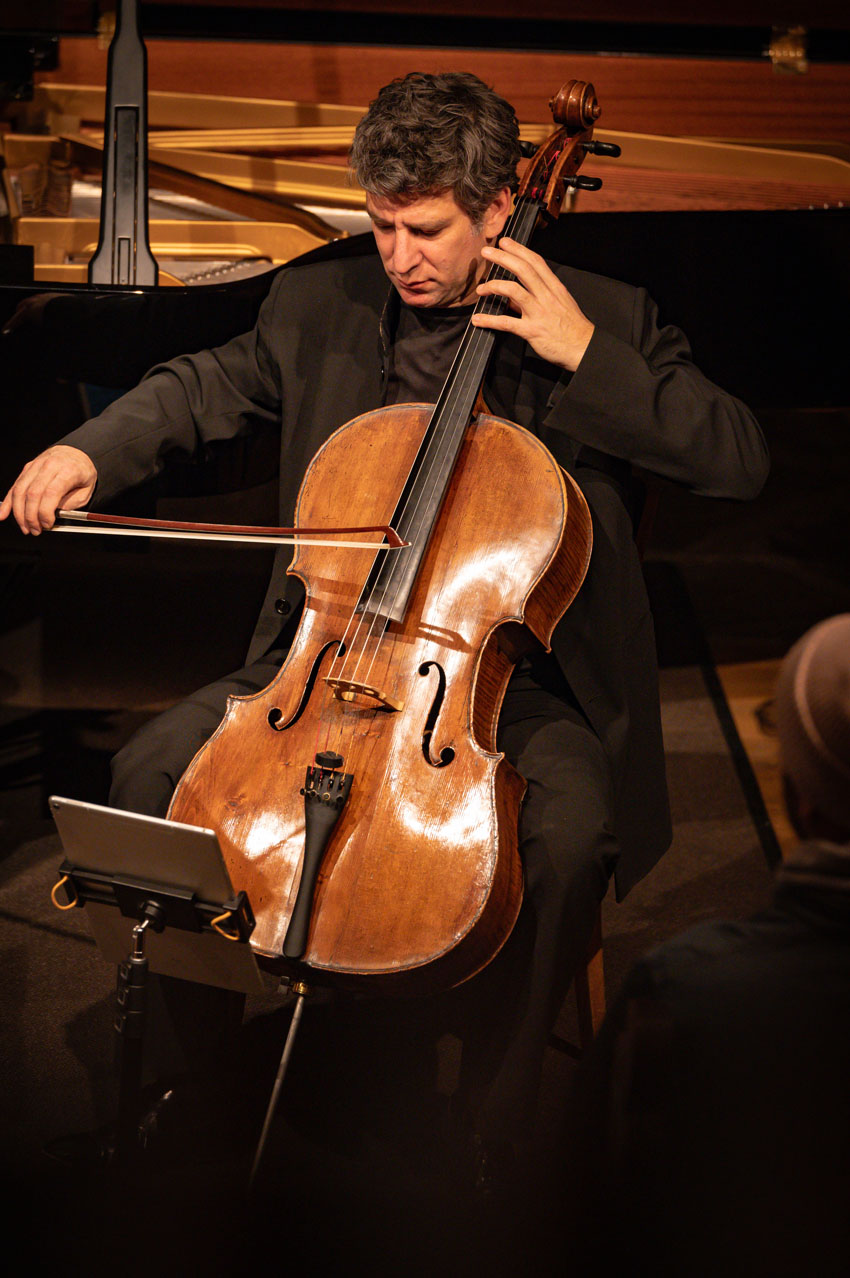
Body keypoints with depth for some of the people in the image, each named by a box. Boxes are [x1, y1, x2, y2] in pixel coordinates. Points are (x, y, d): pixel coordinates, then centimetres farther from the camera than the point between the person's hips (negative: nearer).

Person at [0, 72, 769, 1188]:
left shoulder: (605, 318, -4)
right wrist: (89, 451, 0)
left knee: (574, 833, -32)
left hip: (509, 670, -3)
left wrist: (586, 357, -20)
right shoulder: (320, 306, 5)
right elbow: (202, 390, 19)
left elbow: (743, 459, -12)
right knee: (148, 773, -14)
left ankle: (494, 1117, -9)